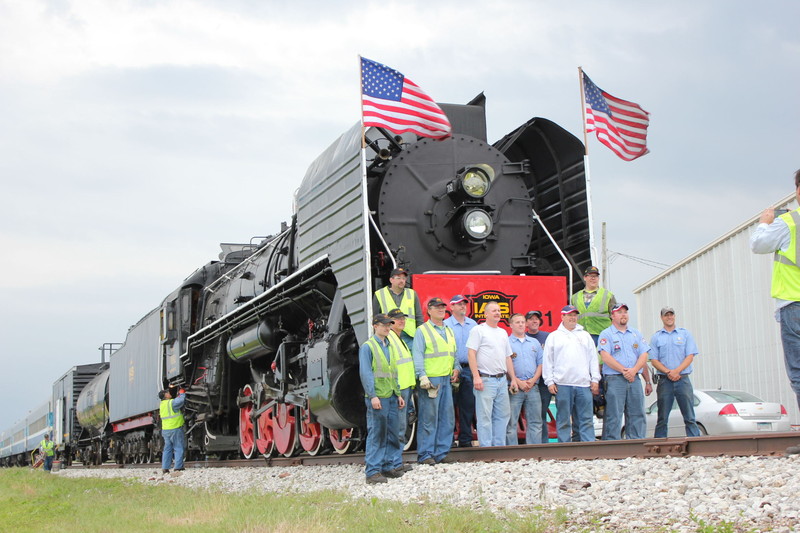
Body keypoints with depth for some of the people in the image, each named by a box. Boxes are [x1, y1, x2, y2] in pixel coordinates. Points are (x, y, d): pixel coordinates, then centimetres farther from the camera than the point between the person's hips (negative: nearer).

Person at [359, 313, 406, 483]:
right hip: (377, 398, -7)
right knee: (376, 434, -7)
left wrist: (398, 394, 18)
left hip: (391, 397, 8)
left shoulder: (389, 347, 18)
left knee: (392, 433, 10)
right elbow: (365, 373, -11)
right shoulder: (367, 347, -5)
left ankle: (390, 466, 19)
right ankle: (373, 472, -5)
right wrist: (373, 396, -18)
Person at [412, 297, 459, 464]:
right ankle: (425, 455, -2)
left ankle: (441, 453, 13)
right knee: (428, 419, -7)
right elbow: (417, 355, -8)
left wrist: (456, 368, 8)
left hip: (447, 380, 7)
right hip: (430, 380, -7)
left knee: (447, 418, 6)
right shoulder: (422, 330, -1)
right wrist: (422, 376, -17)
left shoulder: (449, 331, 20)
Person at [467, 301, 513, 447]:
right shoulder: (478, 330, -3)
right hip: (485, 380, -7)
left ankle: (499, 447, 16)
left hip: (502, 380, 7)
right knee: (485, 416, -6)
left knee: (503, 415, 9)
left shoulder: (503, 332, 19)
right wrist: (476, 377, -18)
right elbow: (471, 353, -10)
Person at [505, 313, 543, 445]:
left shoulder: (534, 343, 17)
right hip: (514, 389, -4)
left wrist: (533, 380, -3)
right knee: (511, 423, -4)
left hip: (533, 387, 4)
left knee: (535, 422, 5)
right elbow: (504, 365, -6)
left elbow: (540, 363, 13)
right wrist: (518, 382, -12)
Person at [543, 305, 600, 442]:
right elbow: (548, 361, 5)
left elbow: (593, 358, 14)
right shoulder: (554, 337, 10)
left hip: (583, 384, 2)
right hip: (562, 384, -2)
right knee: (564, 420, 1)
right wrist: (550, 382, -3)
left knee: (586, 419, 0)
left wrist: (595, 379, 4)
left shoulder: (585, 336, 17)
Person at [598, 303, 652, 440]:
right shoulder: (606, 334, 3)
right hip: (615, 379, -5)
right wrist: (623, 370, -15)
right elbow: (606, 357, -9)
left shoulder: (636, 334, 18)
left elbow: (643, 356, 9)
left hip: (634, 379, 5)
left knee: (637, 415, 3)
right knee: (614, 416, -7)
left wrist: (634, 370, -10)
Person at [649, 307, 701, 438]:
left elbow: (690, 356, 1)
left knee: (689, 417, -3)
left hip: (683, 379, 0)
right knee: (662, 418, 3)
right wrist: (668, 372, -12)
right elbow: (654, 360, 3)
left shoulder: (685, 334, 10)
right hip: (664, 381, 0)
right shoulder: (656, 337, 11)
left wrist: (677, 371, -13)